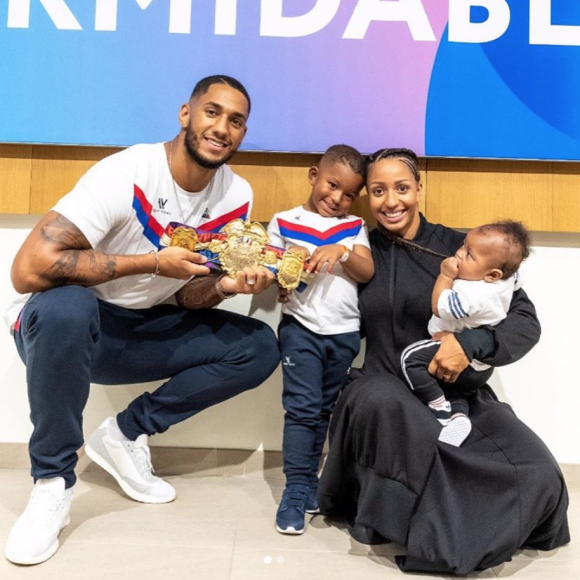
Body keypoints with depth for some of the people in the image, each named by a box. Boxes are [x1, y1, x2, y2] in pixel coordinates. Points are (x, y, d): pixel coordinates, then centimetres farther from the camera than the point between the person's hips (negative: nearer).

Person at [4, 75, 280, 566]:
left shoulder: (236, 197, -5)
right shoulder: (125, 175, -23)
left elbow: (188, 296, 0)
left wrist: (225, 286, -23)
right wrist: (153, 261, -27)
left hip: (140, 332, 6)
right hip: (64, 327, -5)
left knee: (259, 347, -7)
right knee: (65, 307, -39)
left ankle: (127, 435, 2)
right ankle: (52, 482, -15)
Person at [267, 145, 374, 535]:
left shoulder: (355, 227, 9)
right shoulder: (284, 222, 3)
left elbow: (368, 272, -1)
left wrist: (343, 251, -17)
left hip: (345, 333, 3)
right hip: (301, 329, -3)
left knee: (324, 411, 14)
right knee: (301, 408, -5)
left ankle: (308, 478, 29)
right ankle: (297, 490, 7)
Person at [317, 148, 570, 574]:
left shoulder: (456, 247, 2)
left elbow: (526, 321, -1)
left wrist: (471, 343, -21)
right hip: (386, 386, 0)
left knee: (536, 474, -24)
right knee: (382, 403, -38)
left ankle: (439, 538, 3)